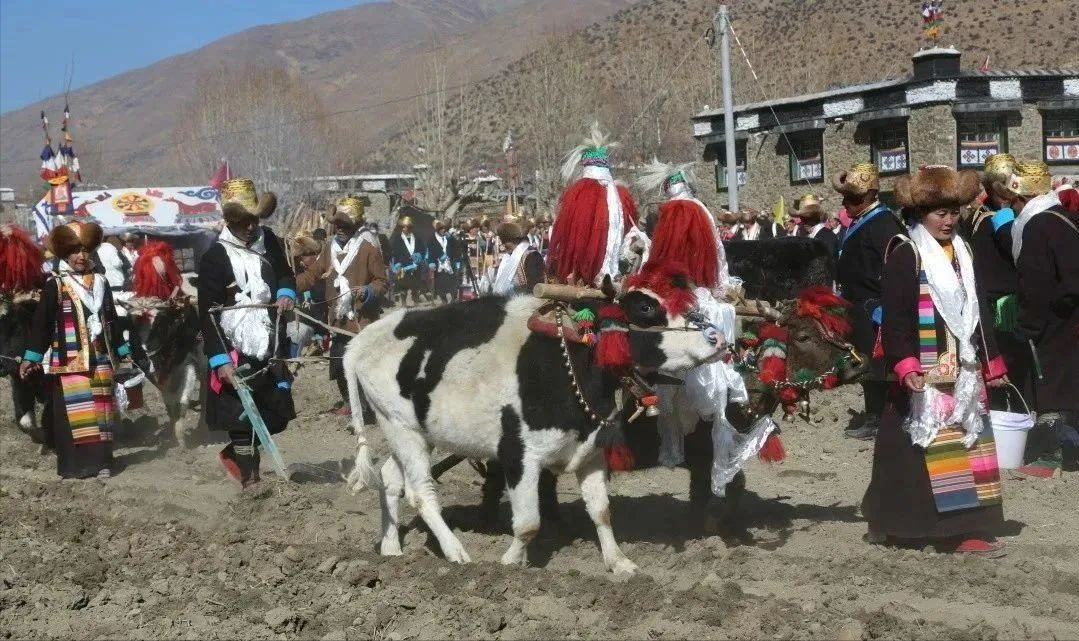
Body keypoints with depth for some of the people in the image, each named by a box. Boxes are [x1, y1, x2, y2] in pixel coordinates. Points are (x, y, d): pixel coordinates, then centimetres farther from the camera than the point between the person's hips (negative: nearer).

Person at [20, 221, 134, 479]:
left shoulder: (100, 282, 11)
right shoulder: (55, 285, -3)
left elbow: (111, 319, 18)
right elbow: (41, 322, -5)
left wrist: (123, 352, 19)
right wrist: (31, 357, -10)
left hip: (100, 359, 4)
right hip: (68, 361, -4)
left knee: (100, 411, 5)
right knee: (73, 412, -5)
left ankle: (100, 461, 10)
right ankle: (74, 464, -1)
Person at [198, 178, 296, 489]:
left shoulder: (270, 242, 4)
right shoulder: (215, 258, -11)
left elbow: (285, 274, 23)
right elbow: (208, 314, -12)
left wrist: (286, 292, -1)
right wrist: (220, 360, -19)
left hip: (271, 349, 6)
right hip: (236, 353, -6)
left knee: (278, 416, 10)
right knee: (243, 419, -3)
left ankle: (234, 454, 31)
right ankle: (249, 478, 7)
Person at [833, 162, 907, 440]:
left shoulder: (882, 223, -16)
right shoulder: (860, 221, 15)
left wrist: (883, 306, -23)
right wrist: (845, 298, 22)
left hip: (873, 308, -10)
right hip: (859, 307, 10)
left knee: (874, 363, -5)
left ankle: (877, 418, 1)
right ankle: (873, 413, 23)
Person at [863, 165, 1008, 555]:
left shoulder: (962, 252, 13)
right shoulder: (905, 255, -9)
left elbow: (978, 311, 19)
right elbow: (895, 318, -14)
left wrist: (991, 363, 18)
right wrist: (905, 367, -25)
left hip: (962, 372, 7)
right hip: (925, 374, -7)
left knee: (965, 447, 6)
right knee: (916, 449, -3)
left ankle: (963, 527, 10)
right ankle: (893, 522, 10)